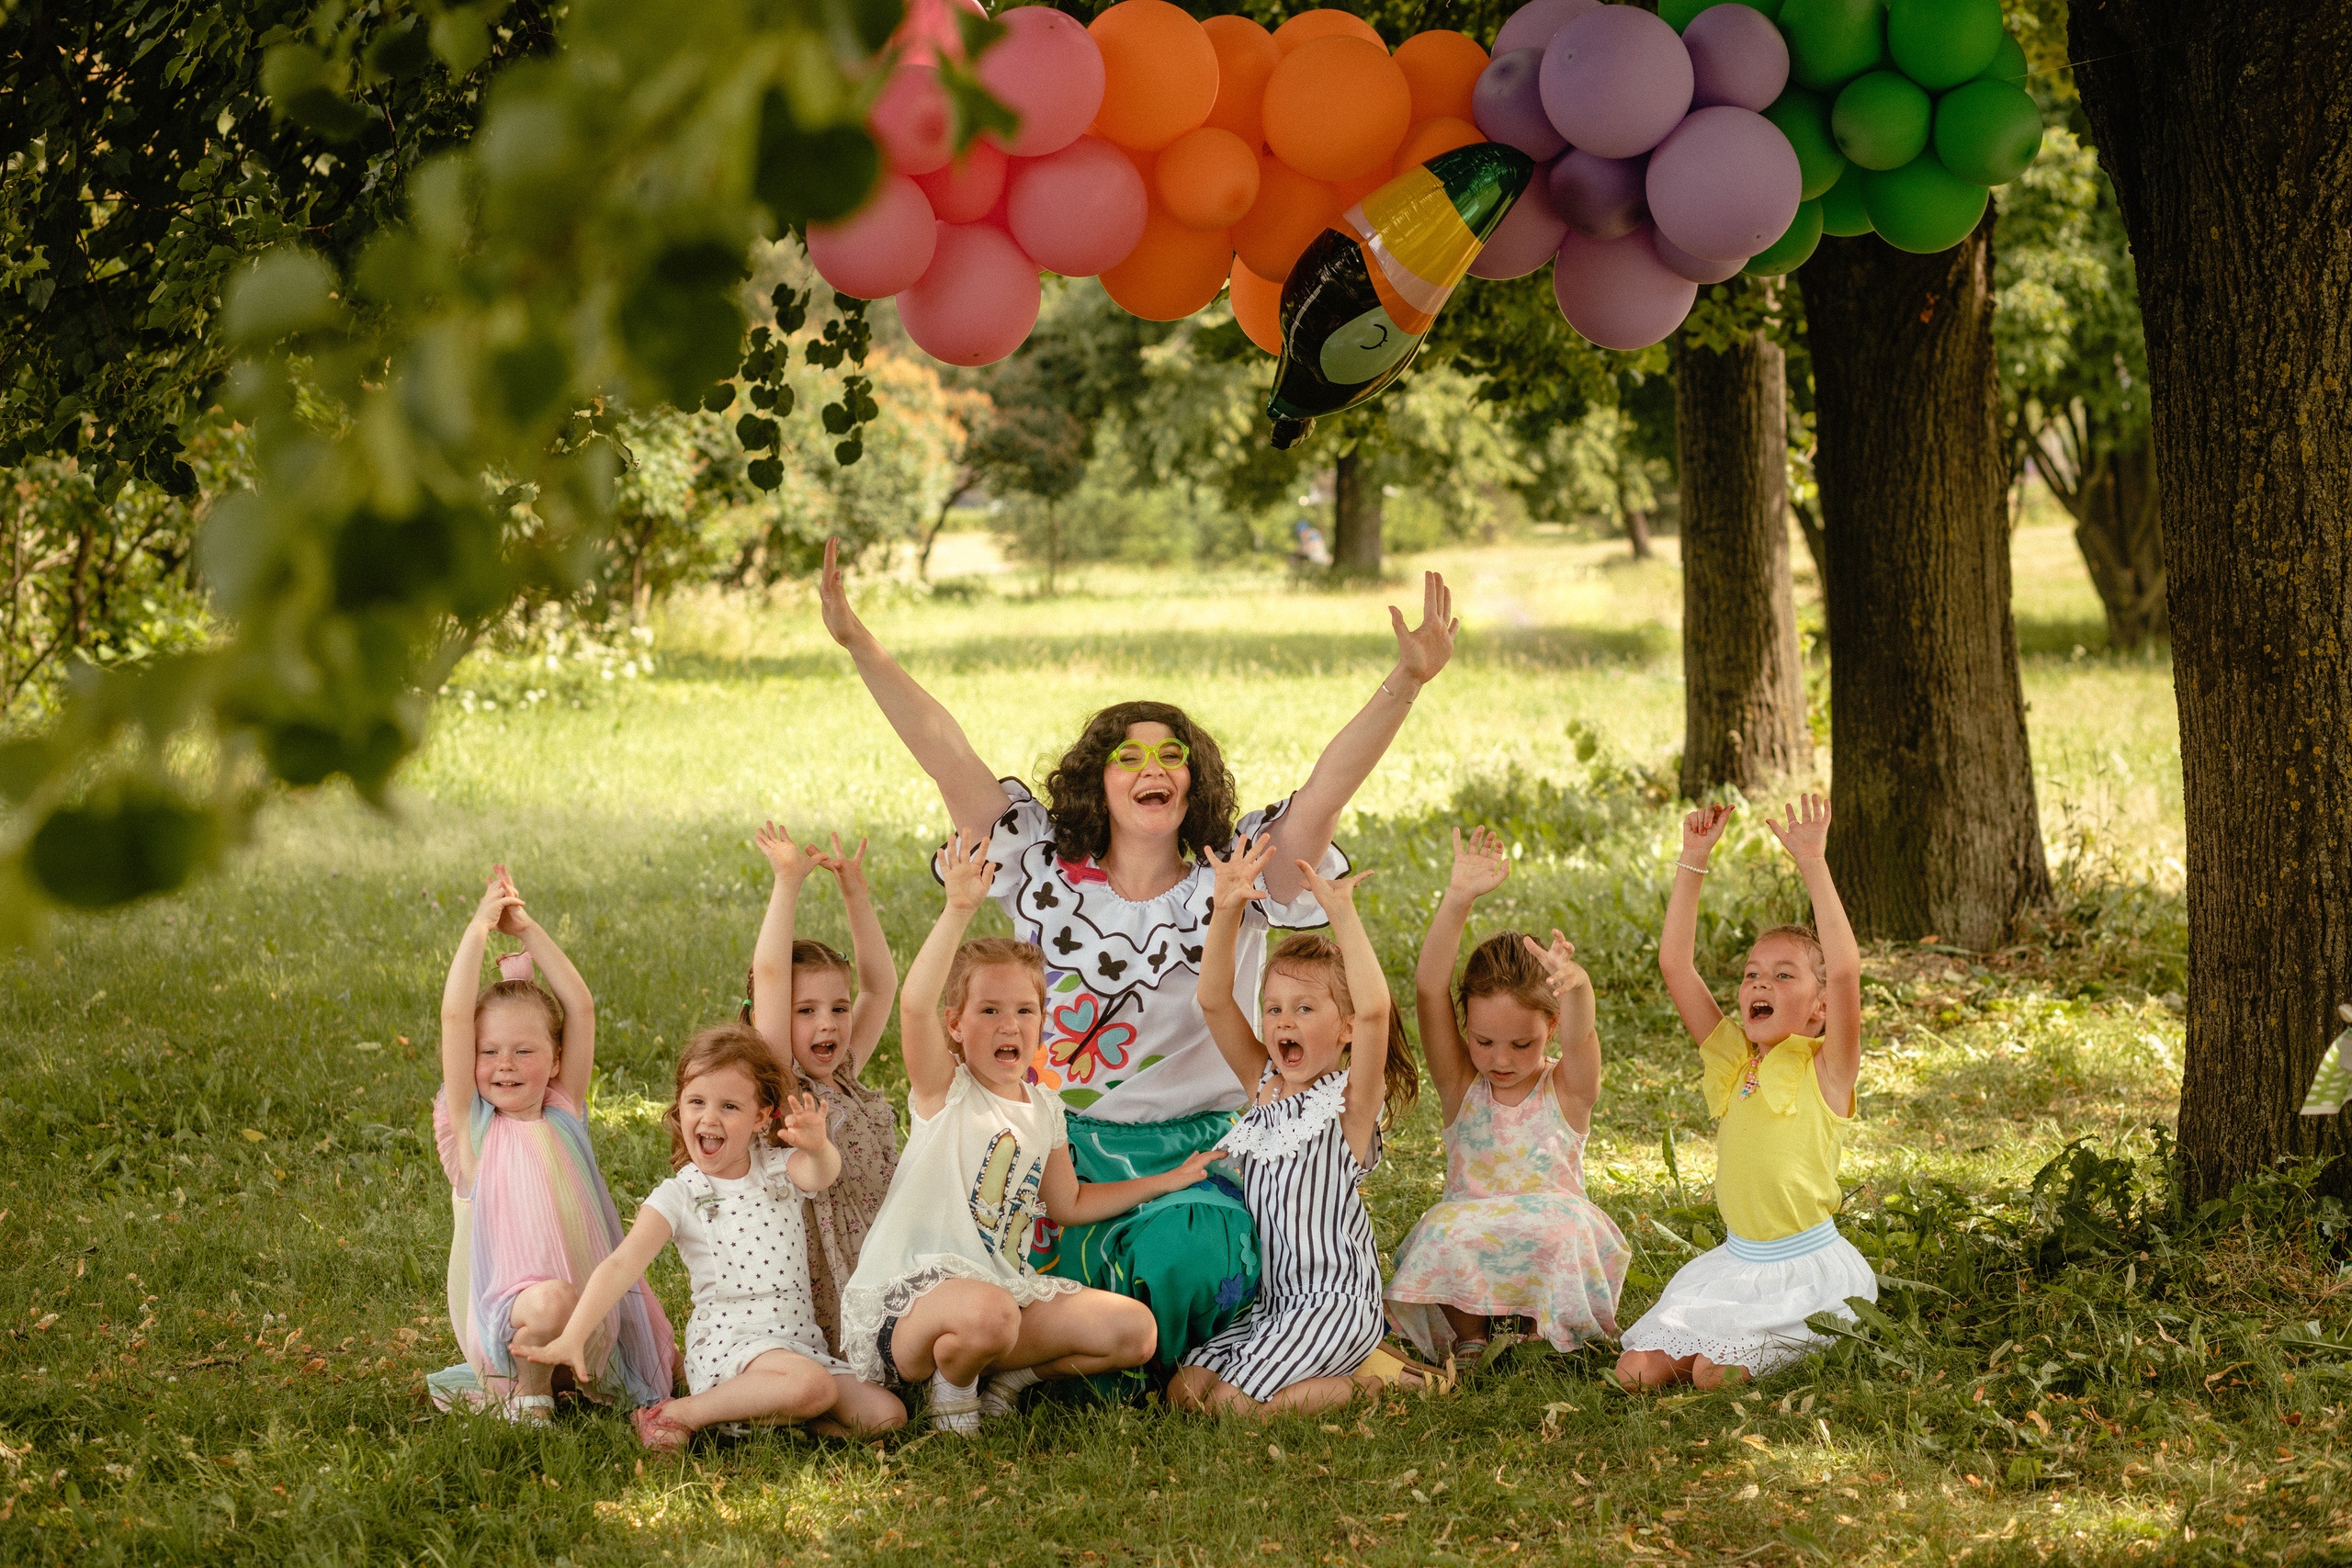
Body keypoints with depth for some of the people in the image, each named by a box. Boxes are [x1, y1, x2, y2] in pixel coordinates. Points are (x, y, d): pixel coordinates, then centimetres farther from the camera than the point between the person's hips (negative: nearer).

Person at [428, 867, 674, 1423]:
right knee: (553, 1301, -37)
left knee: (668, 1372, 0)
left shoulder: (564, 1114, 10)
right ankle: (526, 1387, -7)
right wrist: (480, 928, -4)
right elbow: (454, 1016, -9)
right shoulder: (472, 1124, 0)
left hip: (594, 1303, 6)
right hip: (507, 1307, -6)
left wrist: (527, 929, 5)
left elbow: (581, 1007, 6)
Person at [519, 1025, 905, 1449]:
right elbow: (621, 1266, -13)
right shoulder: (679, 1197, -3)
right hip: (727, 1343, -4)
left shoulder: (779, 1171, 5)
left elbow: (821, 1175, -19)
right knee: (810, 1385, -34)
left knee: (887, 1414, -13)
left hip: (801, 1340, 4)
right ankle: (682, 1413, -19)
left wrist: (817, 1147, -45)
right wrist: (571, 1338, -27)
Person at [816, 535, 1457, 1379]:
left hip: (1197, 1155, -1)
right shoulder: (1046, 877, 3)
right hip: (1066, 1150, 1)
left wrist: (1406, 683, -26)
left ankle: (1181, 1373, 4)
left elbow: (1323, 793, -12)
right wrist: (858, 643, -9)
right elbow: (947, 756, -2)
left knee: (1184, 1260, -31)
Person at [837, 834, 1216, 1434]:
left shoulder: (1043, 1109, 14)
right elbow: (915, 1005, -27)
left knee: (1136, 1331, -10)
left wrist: (1167, 1180, 28)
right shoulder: (944, 1090, -5)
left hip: (1006, 1287, 7)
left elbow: (1069, 1202, 29)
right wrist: (960, 908, -36)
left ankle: (1001, 1372, 3)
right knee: (986, 1313, -41)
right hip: (906, 1292, -6)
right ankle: (949, 1380, -7)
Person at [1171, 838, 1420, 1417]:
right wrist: (1228, 909, -13)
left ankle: (1366, 1380, -1)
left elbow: (1374, 1010, -28)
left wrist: (1342, 913, -27)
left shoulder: (1351, 1102, -9)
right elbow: (1214, 1001, 0)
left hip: (1335, 1299, -8)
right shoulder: (1265, 1085, 9)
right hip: (1271, 1299, 8)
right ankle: (1334, 1368, 8)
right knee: (1185, 1392, -5)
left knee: (1233, 1403, -20)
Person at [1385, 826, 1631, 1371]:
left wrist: (1576, 987, -50)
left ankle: (1556, 1334, -7)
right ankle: (1468, 1335, -8)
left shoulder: (1567, 1089, -1)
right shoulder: (1461, 1085, 1)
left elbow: (1579, 1035, -25)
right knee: (1449, 1228, -31)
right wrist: (1458, 901, -27)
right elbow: (1429, 989, -13)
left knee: (1564, 1226, -32)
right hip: (1466, 1246, 0)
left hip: (1553, 1246, 0)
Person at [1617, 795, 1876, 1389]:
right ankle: (1749, 1341, 13)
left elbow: (1845, 969, -26)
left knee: (1715, 1373, -22)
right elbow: (1675, 963, 1)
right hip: (1735, 1263, 6)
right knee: (1637, 1371, -8)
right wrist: (1693, 860, -4)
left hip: (1808, 1271, -5)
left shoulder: (1825, 1068, -9)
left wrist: (1812, 864, -26)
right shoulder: (1730, 1058, 5)